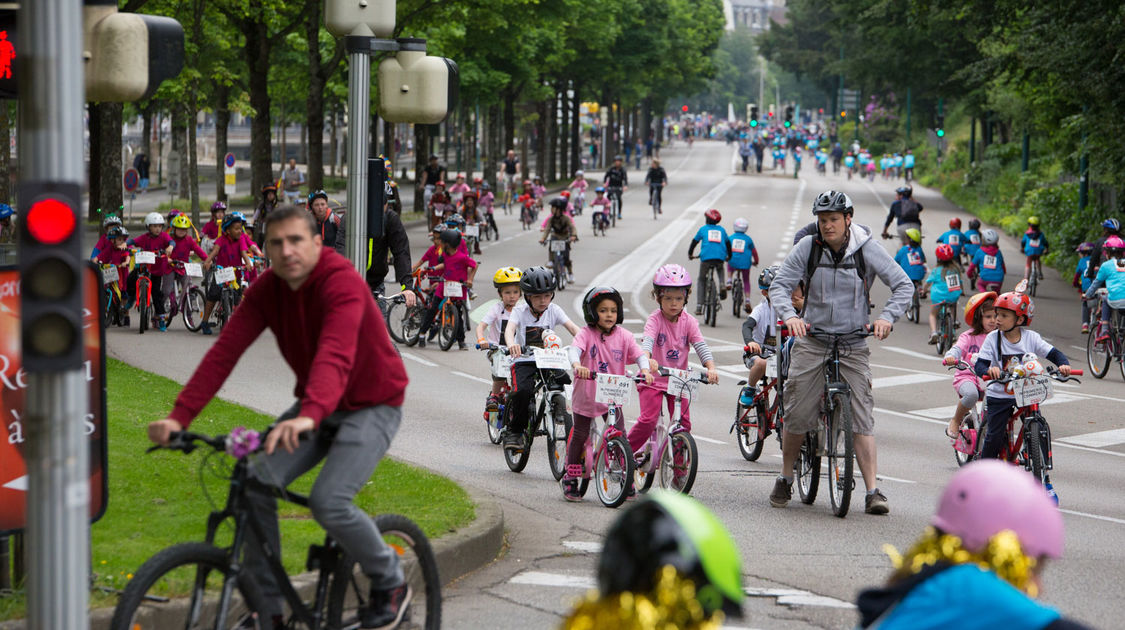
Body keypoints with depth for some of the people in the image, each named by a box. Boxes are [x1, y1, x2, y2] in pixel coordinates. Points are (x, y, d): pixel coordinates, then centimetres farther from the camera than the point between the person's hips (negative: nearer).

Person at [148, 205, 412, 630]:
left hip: (371, 407, -6)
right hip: (315, 406, 6)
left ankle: (391, 583, 2)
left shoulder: (341, 283, -27)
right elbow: (224, 352, -15)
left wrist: (309, 416, -61)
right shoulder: (266, 291, -7)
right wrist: (179, 416, -27)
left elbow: (335, 356, -44)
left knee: (328, 501, -25)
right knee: (256, 484, -12)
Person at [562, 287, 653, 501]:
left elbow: (638, 354, -11)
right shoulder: (586, 334, -11)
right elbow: (574, 349, -28)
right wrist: (577, 365, -51)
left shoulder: (623, 336, -2)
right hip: (586, 395, -2)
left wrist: (645, 370, -33)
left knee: (619, 436, -3)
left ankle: (626, 476, 12)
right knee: (580, 435, 7)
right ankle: (570, 479, 21)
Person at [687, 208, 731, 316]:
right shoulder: (721, 230, 18)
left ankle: (699, 306, 7)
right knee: (720, 270, 36)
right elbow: (728, 243, 25)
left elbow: (694, 241, 16)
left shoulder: (703, 229, 12)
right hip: (720, 257, 2)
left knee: (701, 280, 14)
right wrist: (729, 256, 40)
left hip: (706, 257, -2)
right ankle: (722, 284, 3)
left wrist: (690, 254, 30)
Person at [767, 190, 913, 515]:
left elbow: (903, 285, -5)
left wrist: (886, 317, -21)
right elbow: (779, 285, -5)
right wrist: (789, 315, -25)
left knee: (861, 416, -9)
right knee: (797, 415, -2)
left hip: (853, 344, -1)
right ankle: (785, 479, 20)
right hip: (811, 339, 1)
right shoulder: (807, 247, -4)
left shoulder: (867, 249, -7)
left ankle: (873, 492, -11)